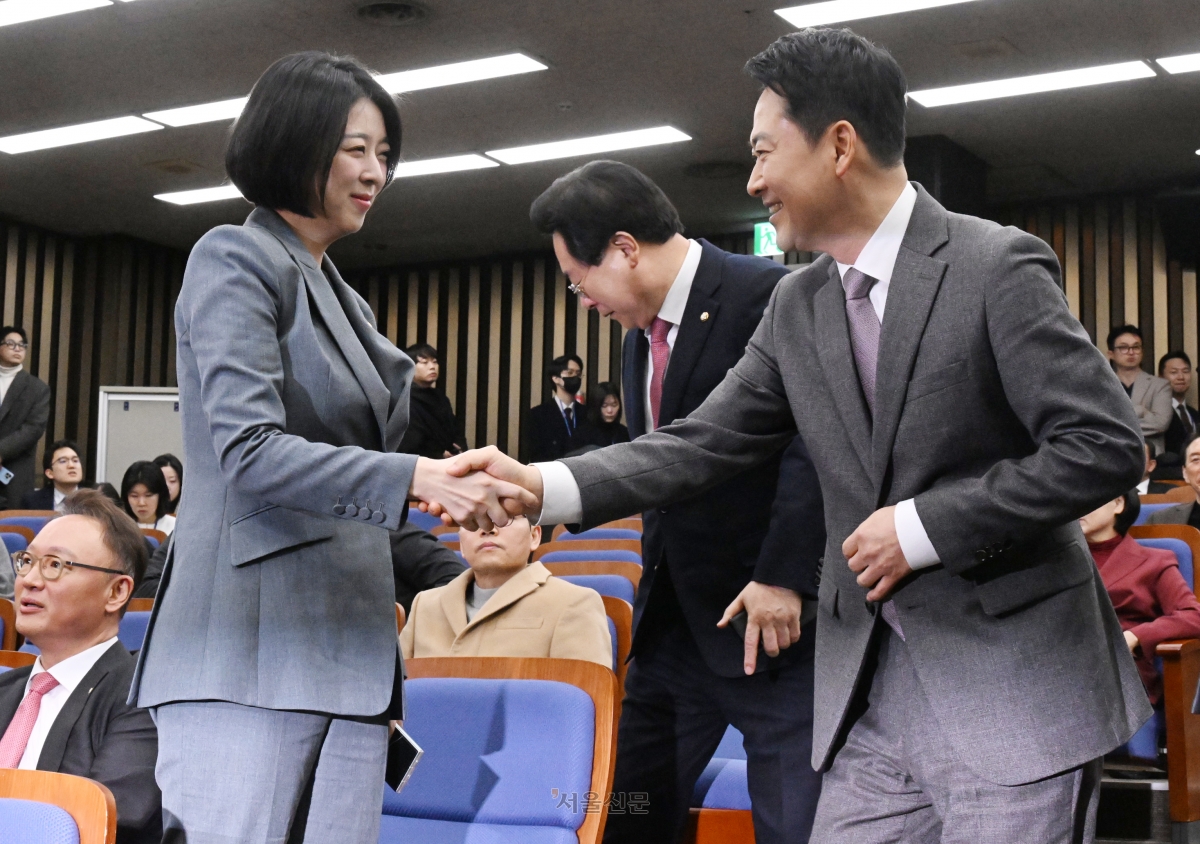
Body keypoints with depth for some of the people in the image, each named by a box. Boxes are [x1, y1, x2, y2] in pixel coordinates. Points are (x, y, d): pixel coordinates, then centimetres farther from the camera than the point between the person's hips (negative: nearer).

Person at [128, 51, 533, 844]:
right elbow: (248, 452, -16)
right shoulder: (236, 259, -3)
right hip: (256, 649, -8)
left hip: (346, 645, 8)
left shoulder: (343, 296, 21)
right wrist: (416, 477, -23)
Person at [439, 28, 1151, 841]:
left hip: (1014, 683, -5)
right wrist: (543, 485, -6)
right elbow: (704, 444, 7)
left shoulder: (998, 267, -10)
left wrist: (923, 526, -15)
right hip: (871, 692, 6)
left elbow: (1107, 445, -14)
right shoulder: (796, 307, 9)